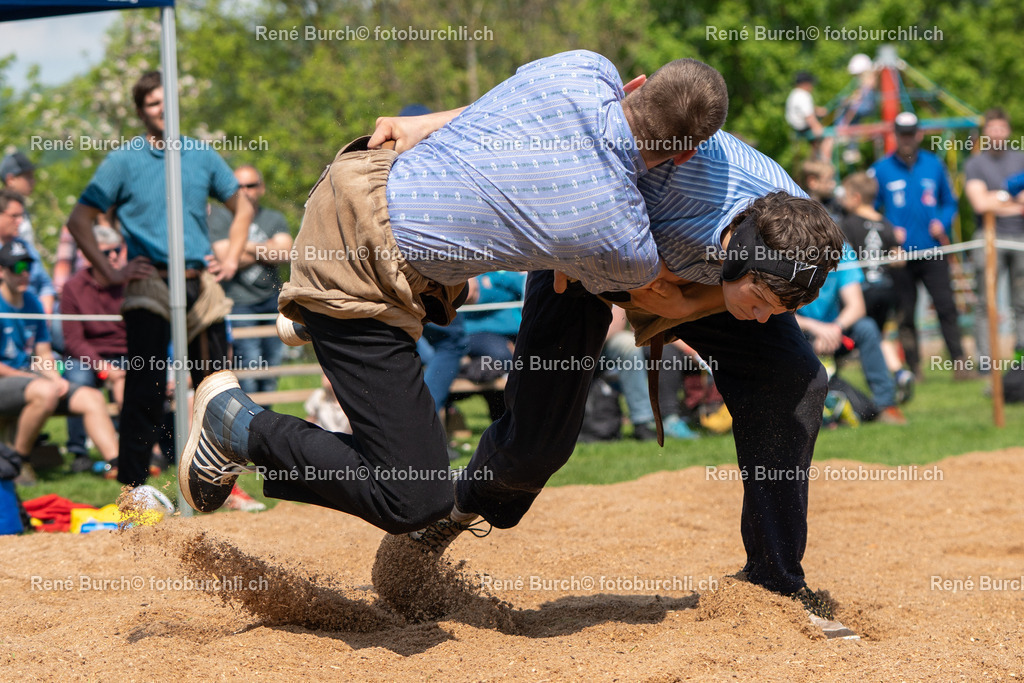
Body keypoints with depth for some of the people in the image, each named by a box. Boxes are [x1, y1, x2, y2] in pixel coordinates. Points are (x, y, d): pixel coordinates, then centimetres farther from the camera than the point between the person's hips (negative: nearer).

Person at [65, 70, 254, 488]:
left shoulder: (201, 155, 12)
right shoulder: (123, 161, 1)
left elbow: (242, 207, 25)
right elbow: (79, 221, 1)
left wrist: (232, 259, 13)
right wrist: (110, 273, -4)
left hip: (200, 282, 4)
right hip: (150, 282, -4)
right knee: (146, 387, -9)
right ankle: (131, 485, -6)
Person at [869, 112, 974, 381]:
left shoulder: (933, 165, 10)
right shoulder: (880, 170, 3)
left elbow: (949, 202, 18)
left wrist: (942, 222, -2)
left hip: (931, 252, 1)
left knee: (946, 306, -9)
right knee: (905, 314, 3)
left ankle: (959, 364, -10)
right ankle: (913, 367, 13)